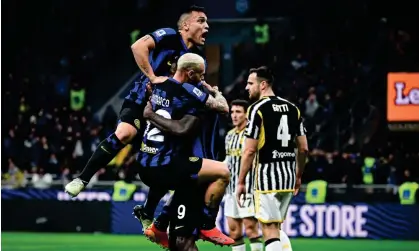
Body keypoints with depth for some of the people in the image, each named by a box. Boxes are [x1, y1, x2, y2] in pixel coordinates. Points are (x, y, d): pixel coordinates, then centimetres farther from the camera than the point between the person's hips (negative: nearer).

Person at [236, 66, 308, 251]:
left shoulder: (257, 108, -9)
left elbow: (250, 151, -12)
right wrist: (298, 176, 24)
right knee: (276, 227, 20)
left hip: (267, 175, -7)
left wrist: (241, 182, -5)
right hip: (288, 174, 7)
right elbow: (304, 148, 12)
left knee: (269, 229, -3)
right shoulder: (292, 108, 10)